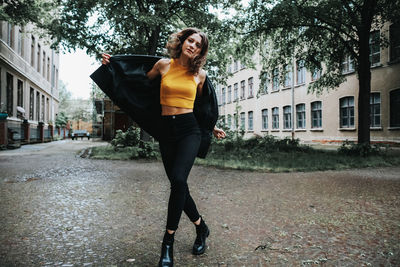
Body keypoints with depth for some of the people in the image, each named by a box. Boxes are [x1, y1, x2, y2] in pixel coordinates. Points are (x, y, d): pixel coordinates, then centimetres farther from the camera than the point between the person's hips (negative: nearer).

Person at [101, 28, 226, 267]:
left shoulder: (200, 74, 6)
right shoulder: (164, 65, 6)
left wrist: (212, 128, 25)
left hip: (189, 130, -2)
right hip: (167, 131, 2)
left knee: (178, 179, -22)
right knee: (178, 185, 4)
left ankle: (168, 242, -10)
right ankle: (201, 227, 27)